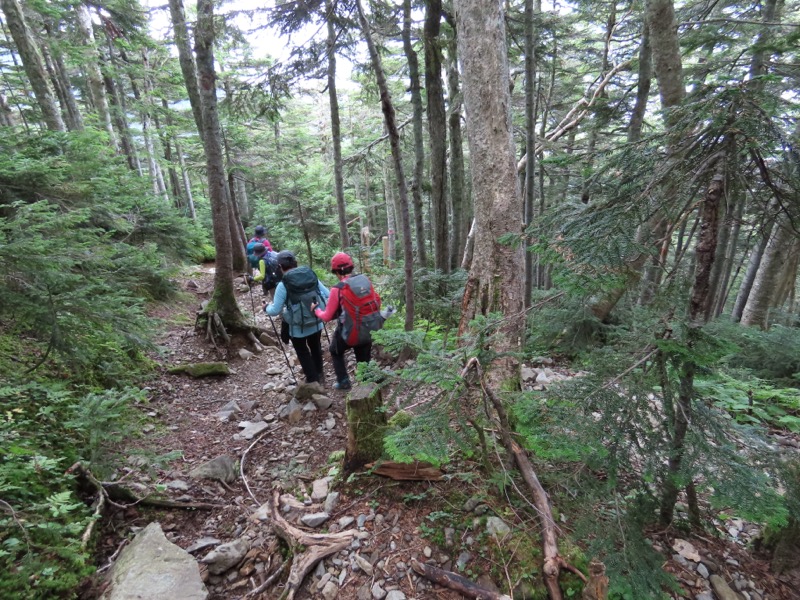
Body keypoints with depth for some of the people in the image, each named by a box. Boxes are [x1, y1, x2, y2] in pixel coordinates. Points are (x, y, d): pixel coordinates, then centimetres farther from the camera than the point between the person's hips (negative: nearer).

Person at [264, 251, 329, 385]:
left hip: (298, 327, -4)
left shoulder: (283, 285, -18)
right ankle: (319, 374, 44)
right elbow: (328, 295, -2)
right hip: (317, 323, 4)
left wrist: (267, 307, 9)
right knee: (315, 347, 27)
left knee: (302, 352, 19)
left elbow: (275, 311, -13)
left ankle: (312, 380, 27)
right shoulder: (312, 276, -7)